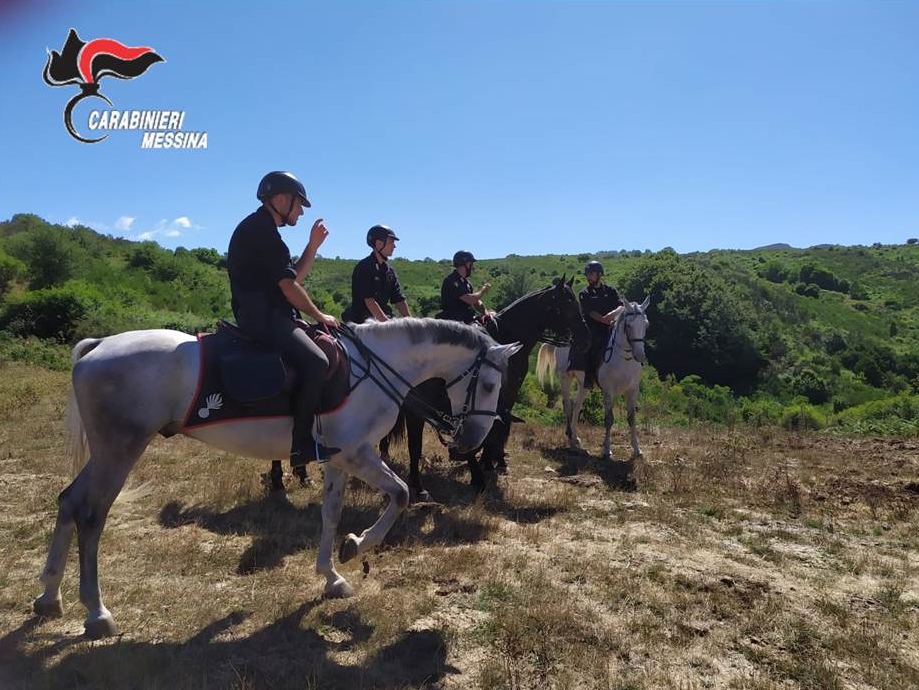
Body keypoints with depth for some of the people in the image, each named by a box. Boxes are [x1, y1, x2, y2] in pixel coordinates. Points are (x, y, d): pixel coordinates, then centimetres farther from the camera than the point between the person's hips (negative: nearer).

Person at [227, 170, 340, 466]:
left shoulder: (261, 230, 22)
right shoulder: (261, 229, -10)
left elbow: (294, 276, 21)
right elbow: (289, 286, -14)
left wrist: (313, 245, 14)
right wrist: (319, 315, -3)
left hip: (263, 314, 11)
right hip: (263, 315, -11)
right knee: (317, 362, -26)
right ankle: (302, 443, -20)